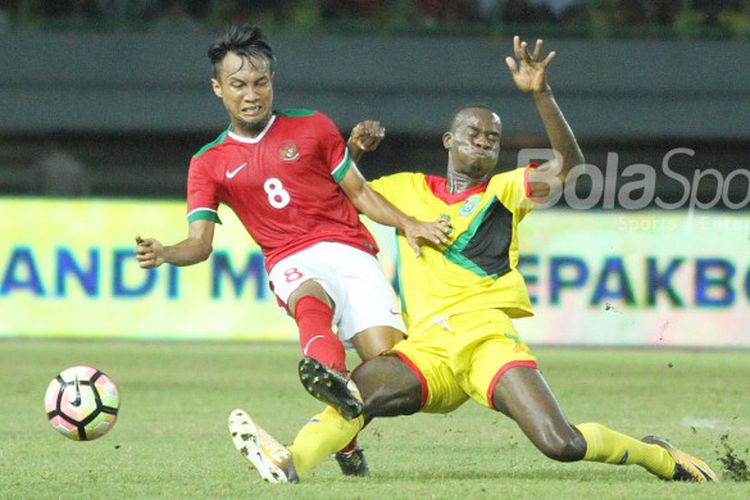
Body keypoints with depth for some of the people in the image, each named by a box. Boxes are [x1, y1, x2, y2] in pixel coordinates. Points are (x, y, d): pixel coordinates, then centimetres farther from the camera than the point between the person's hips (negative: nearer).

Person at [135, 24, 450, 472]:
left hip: (350, 251, 1)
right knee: (311, 302, -39)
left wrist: (408, 224, -2)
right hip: (293, 263, -1)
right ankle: (334, 379, -71)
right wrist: (164, 254, -20)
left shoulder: (311, 127, 11)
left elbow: (359, 192, 14)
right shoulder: (209, 163, 11)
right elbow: (200, 243, 2)